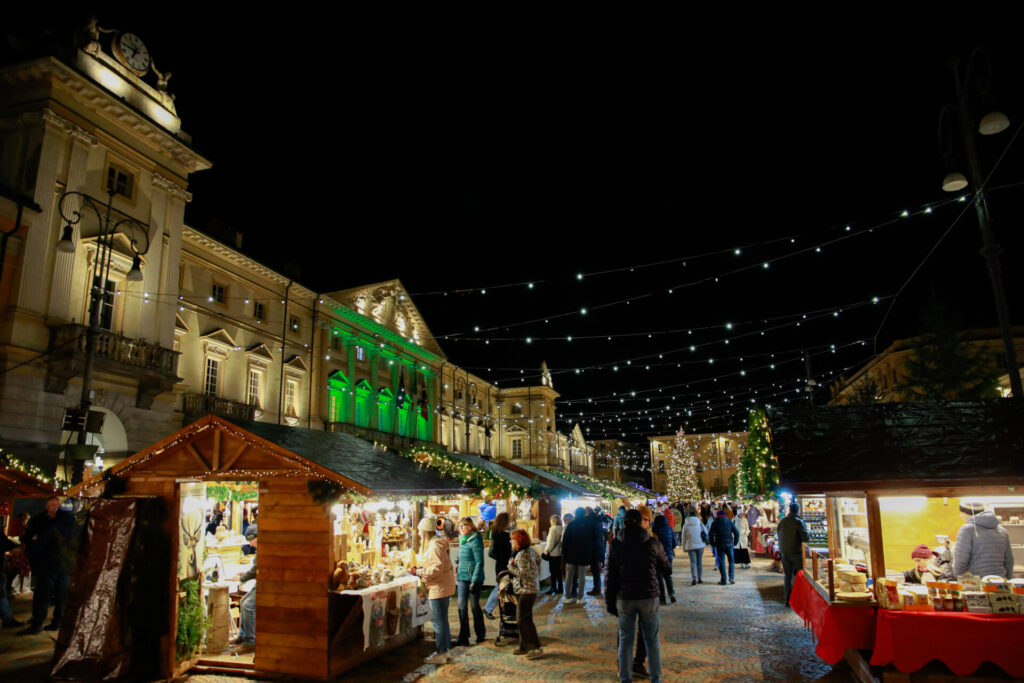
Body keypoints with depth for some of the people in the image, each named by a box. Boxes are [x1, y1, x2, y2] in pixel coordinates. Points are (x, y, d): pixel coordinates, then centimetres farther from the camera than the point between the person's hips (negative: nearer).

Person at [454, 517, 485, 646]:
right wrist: (458, 573, 16)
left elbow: (480, 562, -17)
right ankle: (463, 638, 9)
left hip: (474, 578, -7)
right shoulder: (462, 540, 11)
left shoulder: (475, 541, -14)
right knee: (462, 607, 4)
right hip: (462, 578, 7)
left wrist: (474, 581, -19)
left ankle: (481, 634, 24)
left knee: (475, 606, 6)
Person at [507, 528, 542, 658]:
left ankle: (536, 647, -6)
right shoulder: (529, 550, 8)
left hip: (526, 590, -10)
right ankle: (524, 646, 22)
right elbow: (538, 560, 23)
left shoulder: (522, 555, -20)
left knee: (522, 620, -7)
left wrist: (511, 565, -14)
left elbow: (523, 573, -26)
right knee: (524, 619, 15)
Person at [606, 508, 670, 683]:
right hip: (649, 597, 0)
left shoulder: (616, 544, -3)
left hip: (624, 598, 0)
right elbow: (666, 570, 5)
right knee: (651, 639, 14)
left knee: (625, 640, 11)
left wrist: (610, 602, 6)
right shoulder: (653, 543, -4)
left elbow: (610, 576, -2)